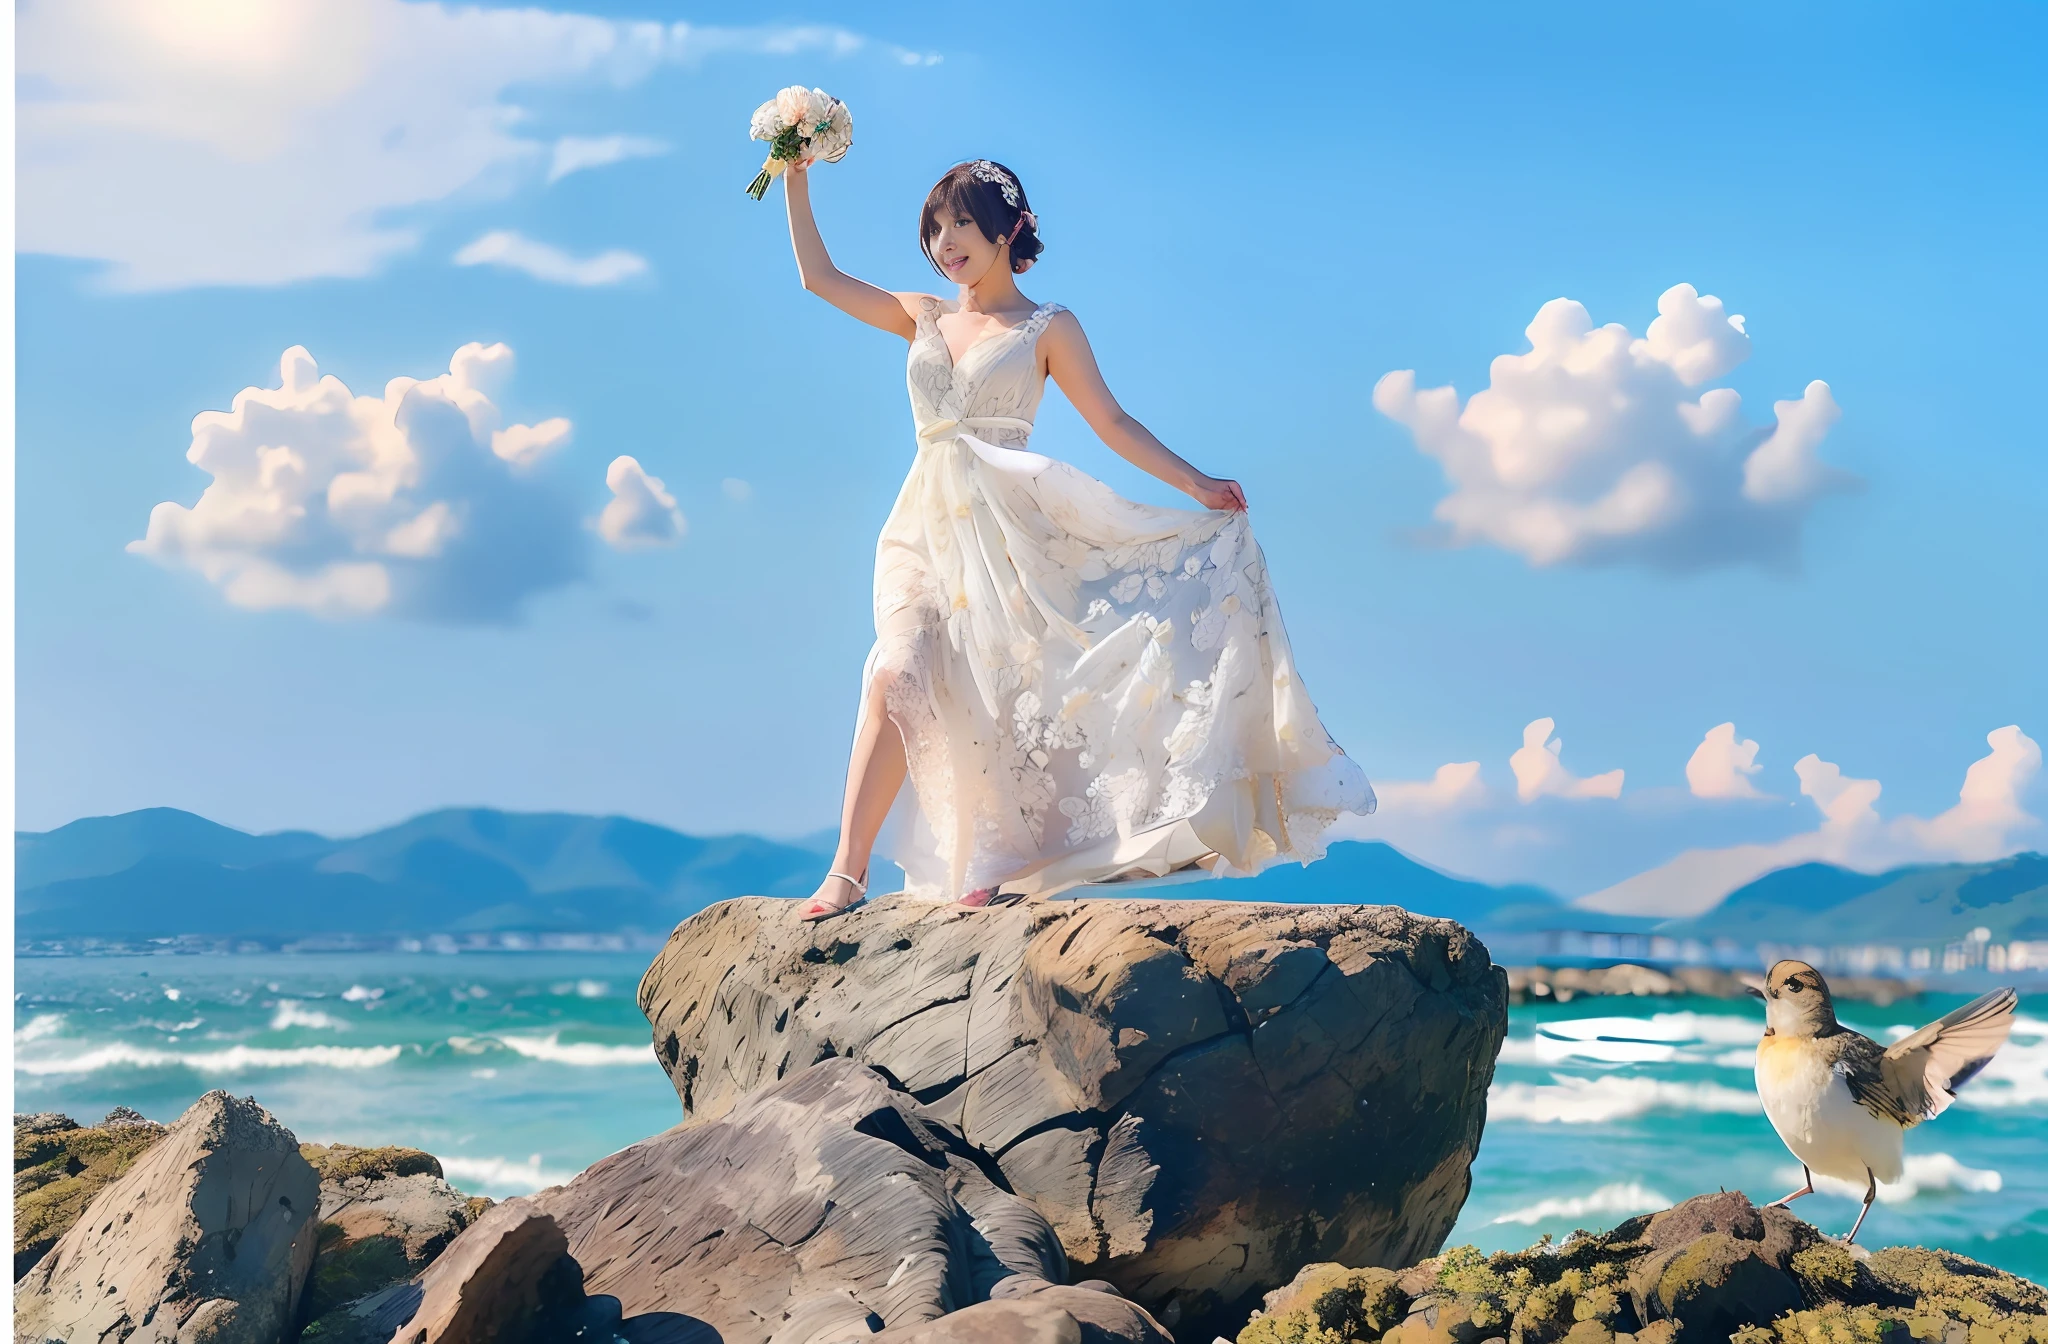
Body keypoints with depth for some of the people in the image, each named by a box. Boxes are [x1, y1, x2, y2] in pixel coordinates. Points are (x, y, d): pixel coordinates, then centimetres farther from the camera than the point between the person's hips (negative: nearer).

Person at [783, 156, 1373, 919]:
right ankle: (847, 871, -20)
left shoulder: (1046, 328, 8)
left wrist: (1197, 486, -5)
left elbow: (1111, 423, 4)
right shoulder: (924, 317, 18)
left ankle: (996, 869, -2)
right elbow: (820, 277, 23)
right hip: (925, 524, 2)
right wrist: (797, 180, 19)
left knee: (996, 691, -10)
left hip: (1005, 522, -2)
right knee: (898, 673, -17)